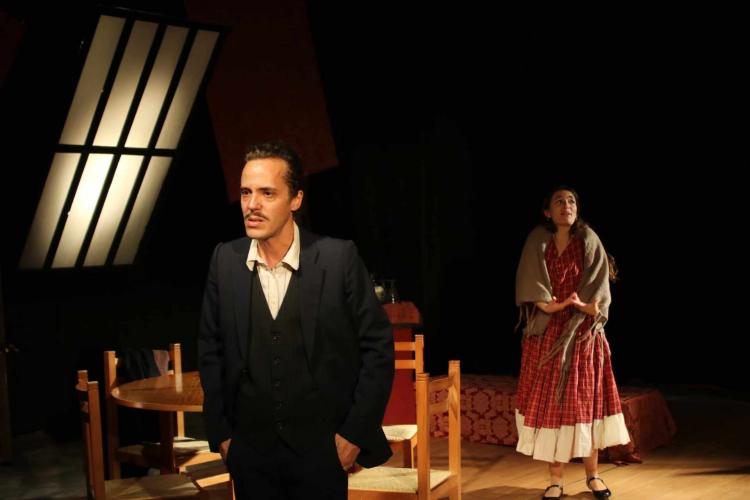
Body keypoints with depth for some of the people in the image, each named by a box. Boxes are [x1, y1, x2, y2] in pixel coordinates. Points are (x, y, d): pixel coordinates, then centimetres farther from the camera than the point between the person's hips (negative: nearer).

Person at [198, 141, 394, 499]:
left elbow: (378, 346, -6)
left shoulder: (339, 258, -10)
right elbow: (211, 351, 6)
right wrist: (219, 433, 4)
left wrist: (356, 432, -7)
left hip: (321, 449, -2)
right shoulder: (225, 260, -1)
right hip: (250, 450, 3)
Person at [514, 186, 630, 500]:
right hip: (547, 335, 0)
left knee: (587, 401, 2)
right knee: (550, 403, -1)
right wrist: (557, 305, -22)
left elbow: (599, 289, -3)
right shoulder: (537, 242, 3)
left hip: (583, 333, 0)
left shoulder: (589, 242, 4)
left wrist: (584, 306, -23)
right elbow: (531, 290, -6)